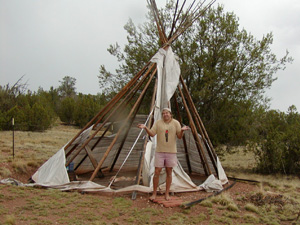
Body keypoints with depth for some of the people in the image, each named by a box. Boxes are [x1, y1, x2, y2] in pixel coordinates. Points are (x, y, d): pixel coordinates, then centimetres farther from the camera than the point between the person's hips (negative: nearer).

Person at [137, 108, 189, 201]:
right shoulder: (158, 123, 2)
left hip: (171, 151, 0)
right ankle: (154, 193, 11)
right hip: (159, 151, 0)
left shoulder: (176, 123, 1)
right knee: (157, 172, -2)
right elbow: (152, 134, -5)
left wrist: (182, 130, -23)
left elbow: (179, 137, -3)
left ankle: (167, 194, 17)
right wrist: (145, 128, -21)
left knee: (169, 172, 7)